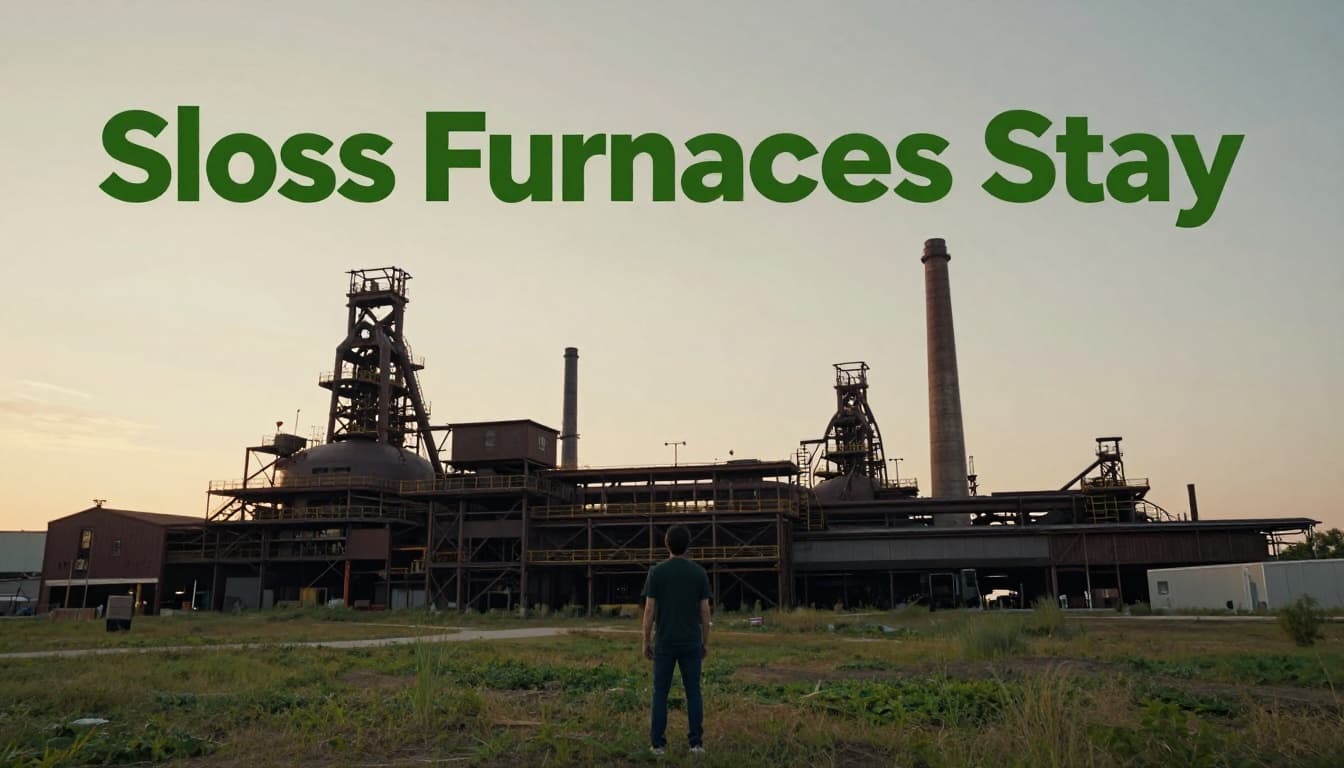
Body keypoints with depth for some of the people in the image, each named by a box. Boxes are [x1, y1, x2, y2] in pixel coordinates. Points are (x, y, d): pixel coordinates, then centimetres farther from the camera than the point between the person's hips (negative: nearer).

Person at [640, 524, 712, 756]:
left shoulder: (656, 571, -8)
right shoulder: (699, 572, -4)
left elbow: (649, 610, -8)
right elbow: (705, 611, -2)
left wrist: (646, 642, 1)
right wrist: (706, 642, 8)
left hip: (665, 643, -1)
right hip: (690, 643, 1)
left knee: (660, 693, 8)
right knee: (693, 692, 9)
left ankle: (658, 743, 7)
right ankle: (696, 742, 7)